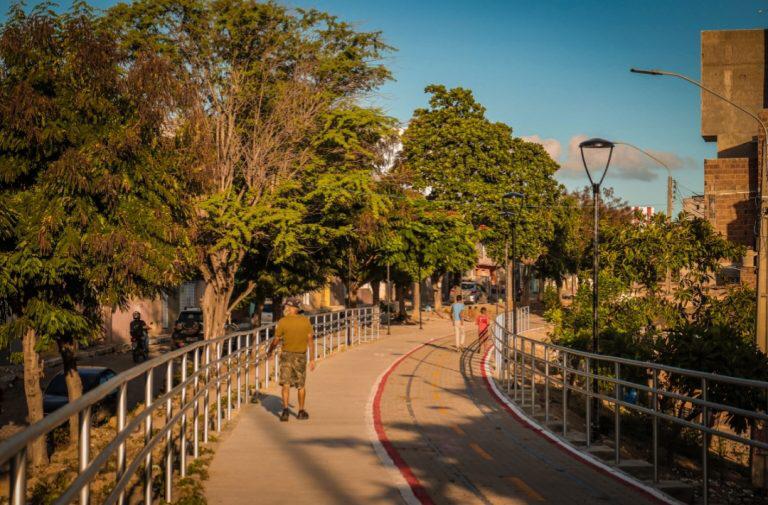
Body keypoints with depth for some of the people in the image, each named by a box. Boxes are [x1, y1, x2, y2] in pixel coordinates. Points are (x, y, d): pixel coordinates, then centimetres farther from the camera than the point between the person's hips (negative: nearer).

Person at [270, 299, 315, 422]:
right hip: (301, 356, 2)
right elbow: (310, 340, -1)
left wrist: (270, 351, 17)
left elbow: (276, 341, -2)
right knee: (301, 385, 14)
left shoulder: (283, 321, -8)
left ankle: (285, 409, -18)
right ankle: (301, 411, 22)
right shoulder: (306, 320, -1)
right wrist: (312, 359, 4)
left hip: (287, 355, -2)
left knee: (286, 384, -2)